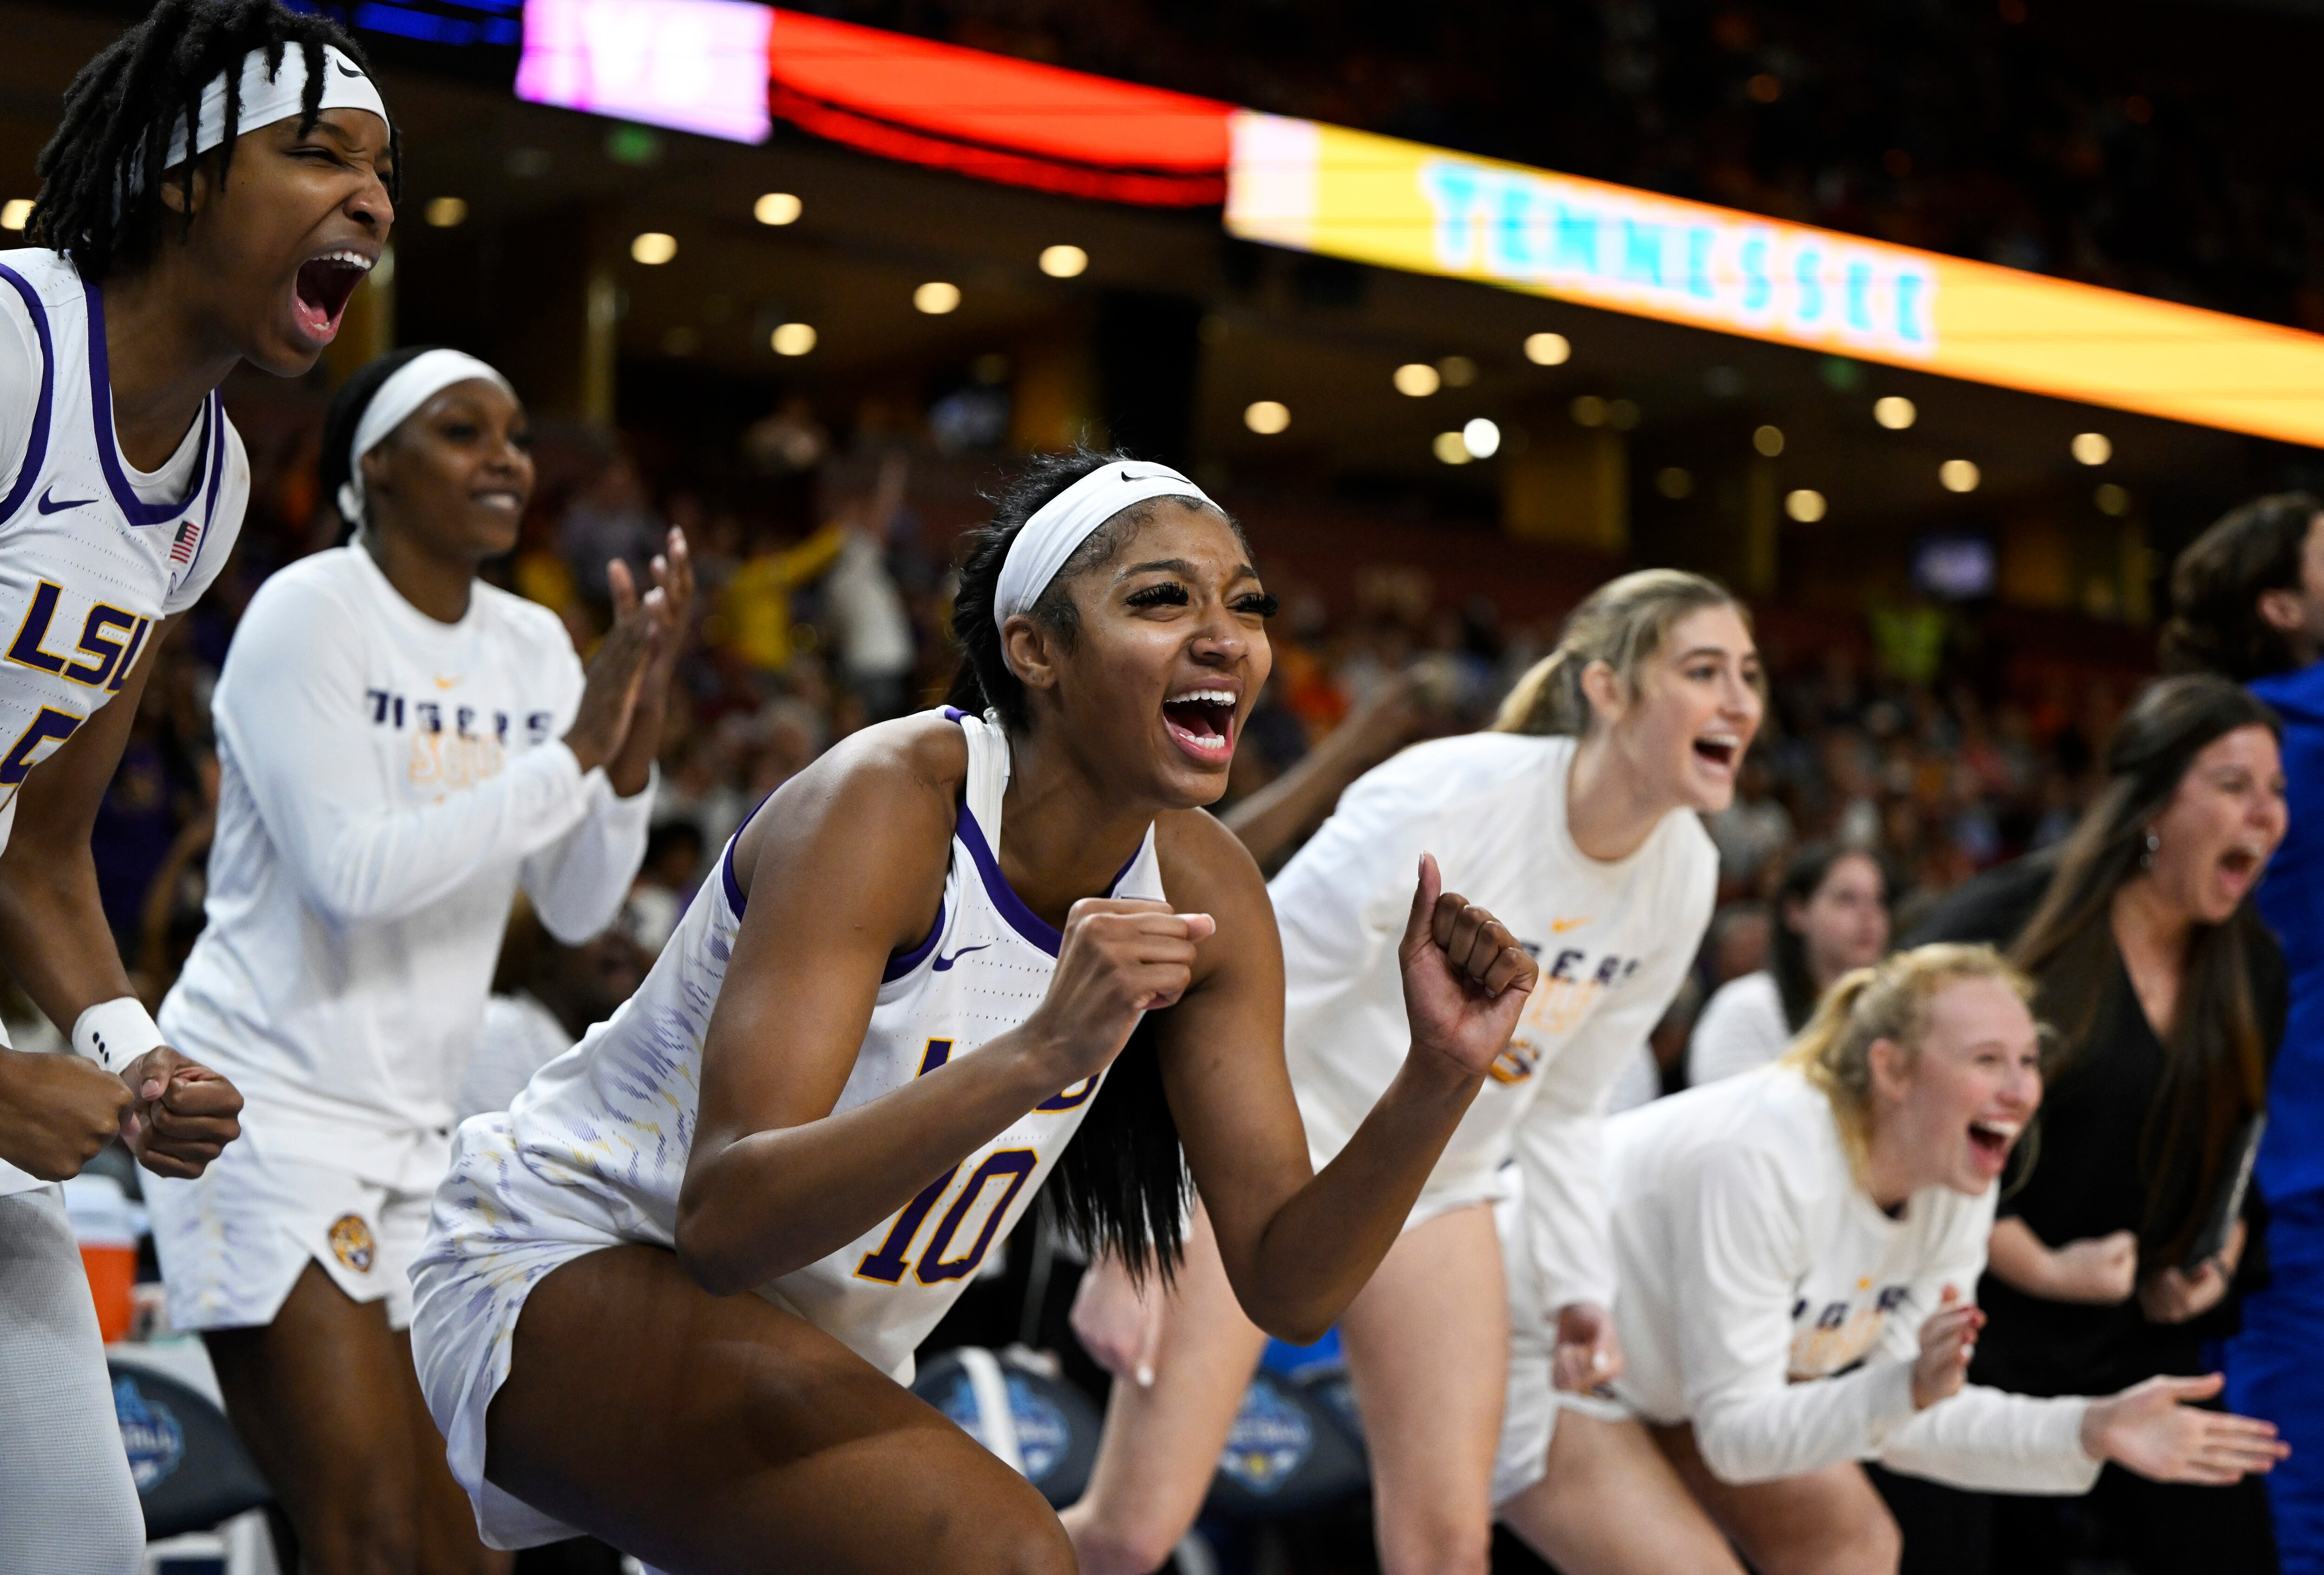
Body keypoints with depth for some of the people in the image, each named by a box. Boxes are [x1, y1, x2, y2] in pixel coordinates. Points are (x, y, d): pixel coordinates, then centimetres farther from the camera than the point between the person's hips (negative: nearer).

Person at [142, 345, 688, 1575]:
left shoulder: (533, 645, 8)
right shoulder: (307, 613, -11)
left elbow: (579, 908, 7)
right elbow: (352, 870, -22)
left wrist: (637, 731, -9)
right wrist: (575, 750, -22)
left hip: (414, 1128, 8)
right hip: (271, 1104, -7)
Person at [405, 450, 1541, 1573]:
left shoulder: (1206, 896, -7)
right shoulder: (883, 804, -26)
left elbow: (1289, 1287, -7)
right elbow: (724, 1219, -36)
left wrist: (1440, 1078, -23)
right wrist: (1037, 1056, -48)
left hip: (818, 1355, 7)